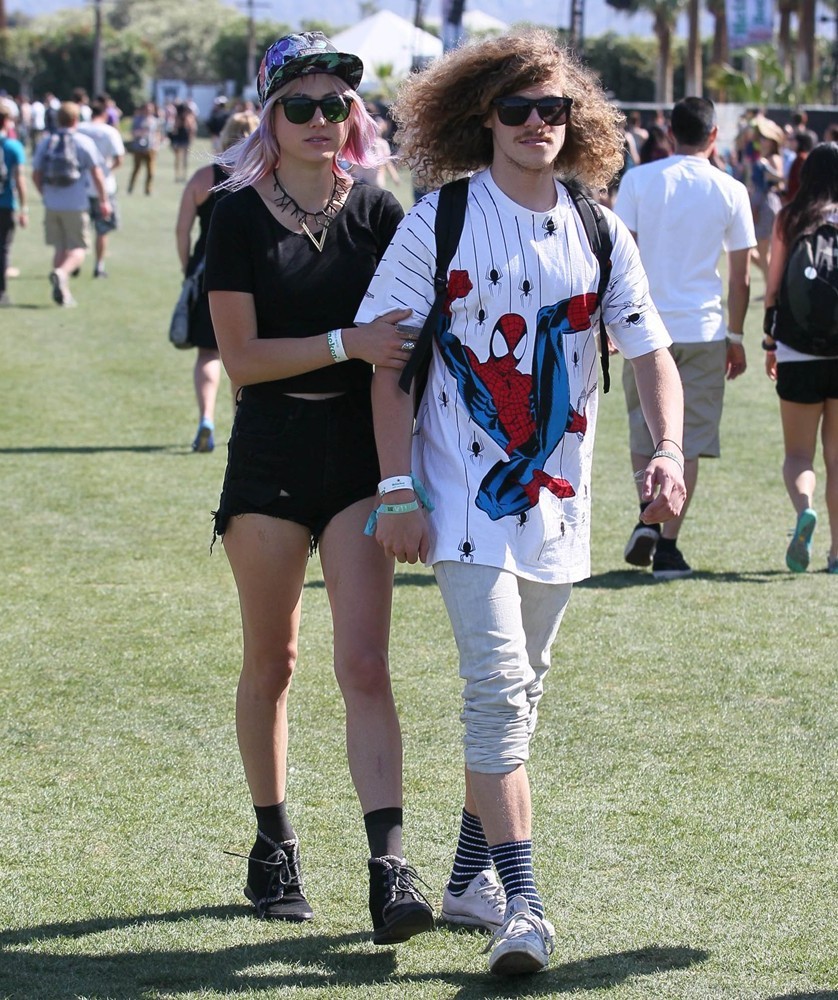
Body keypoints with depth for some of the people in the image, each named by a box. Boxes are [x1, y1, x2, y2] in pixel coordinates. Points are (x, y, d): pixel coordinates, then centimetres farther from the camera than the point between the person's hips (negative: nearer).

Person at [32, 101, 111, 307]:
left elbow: (36, 175, 8)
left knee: (60, 248, 14)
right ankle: (61, 273, -28)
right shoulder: (84, 143, -5)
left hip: (52, 205, 4)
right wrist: (104, 201, -2)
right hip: (75, 205, -4)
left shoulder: (45, 143, 6)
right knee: (78, 249, 1)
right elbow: (96, 174, -8)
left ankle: (62, 292, 12)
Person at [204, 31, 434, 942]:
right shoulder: (239, 217, -4)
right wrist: (349, 343, -21)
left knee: (364, 664, -9)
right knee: (271, 661, 10)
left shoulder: (377, 212, 2)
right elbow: (241, 358, -9)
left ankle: (389, 867, -15)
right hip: (270, 456, 0)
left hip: (360, 455, 1)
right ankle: (272, 846, 26)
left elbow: (410, 333, 8)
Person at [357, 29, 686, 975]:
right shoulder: (440, 221, -6)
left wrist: (667, 452, -13)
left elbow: (650, 354, 5)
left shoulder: (598, 233, 4)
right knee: (498, 686, -15)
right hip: (467, 495, -4)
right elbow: (390, 359, -4)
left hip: (557, 497, 4)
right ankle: (522, 908, -17)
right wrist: (397, 488, -10)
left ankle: (470, 878, 27)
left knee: (516, 691, 13)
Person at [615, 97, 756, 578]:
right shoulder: (730, 191, 0)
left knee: (645, 431, 17)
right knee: (688, 439, 5)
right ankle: (668, 546, 1)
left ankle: (648, 516, -3)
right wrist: (736, 336, 12)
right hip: (703, 330, 0)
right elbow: (741, 276, 2)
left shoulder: (638, 180, -1)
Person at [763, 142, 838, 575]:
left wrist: (770, 344, 12)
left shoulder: (788, 219, 0)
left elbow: (773, 289, 2)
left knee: (797, 453, 9)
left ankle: (803, 510, -21)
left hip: (799, 353, 0)